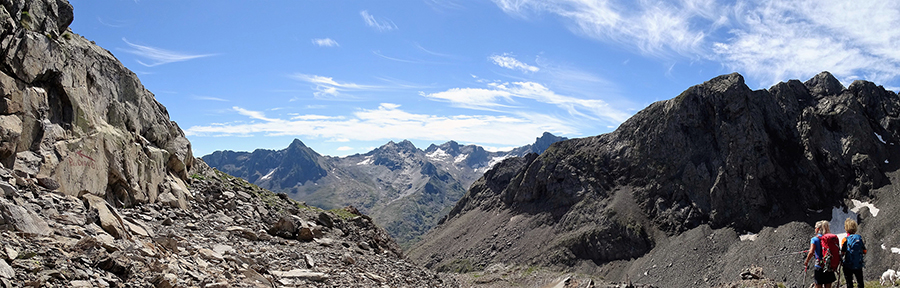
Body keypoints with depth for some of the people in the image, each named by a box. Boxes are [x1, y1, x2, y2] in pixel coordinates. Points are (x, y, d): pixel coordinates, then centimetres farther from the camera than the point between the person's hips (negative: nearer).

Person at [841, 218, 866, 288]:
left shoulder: (845, 239, -14)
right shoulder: (860, 238, -3)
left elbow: (842, 253, -14)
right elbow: (864, 252, 3)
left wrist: (841, 261, 4)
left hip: (848, 266, -3)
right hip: (859, 265, 3)